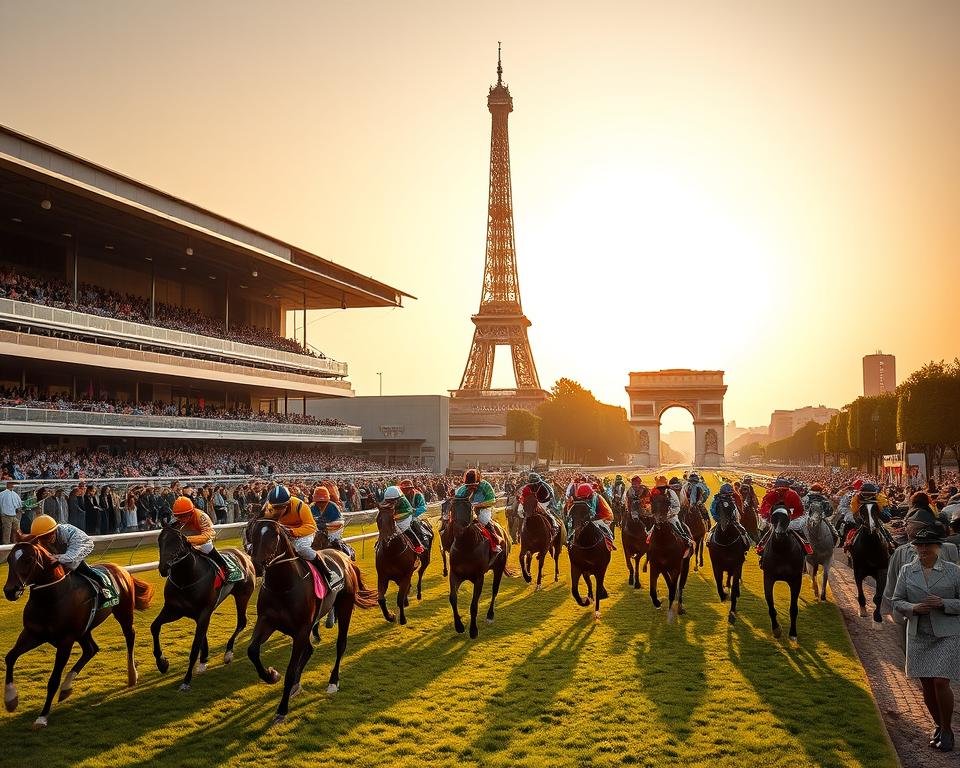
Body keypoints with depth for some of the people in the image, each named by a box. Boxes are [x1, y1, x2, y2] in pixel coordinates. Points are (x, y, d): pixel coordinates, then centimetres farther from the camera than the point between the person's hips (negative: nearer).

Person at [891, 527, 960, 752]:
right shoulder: (907, 571, 5)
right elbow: (897, 600, 7)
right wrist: (914, 608, -12)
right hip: (918, 635, 3)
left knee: (940, 682, -11)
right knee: (927, 685, 8)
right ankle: (938, 726, 28)